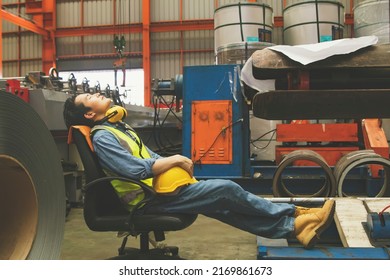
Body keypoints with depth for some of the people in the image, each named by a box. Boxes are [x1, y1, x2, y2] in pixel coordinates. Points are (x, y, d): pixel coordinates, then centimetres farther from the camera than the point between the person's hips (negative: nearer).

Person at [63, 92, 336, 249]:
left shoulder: (119, 127, 18)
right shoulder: (102, 137, -13)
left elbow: (149, 156, 22)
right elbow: (137, 169, -25)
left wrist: (175, 164, 3)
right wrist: (175, 159, -13)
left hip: (158, 186, 9)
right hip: (150, 199, -9)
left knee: (224, 207, -2)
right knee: (227, 190, -15)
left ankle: (293, 227, -1)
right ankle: (293, 213, 0)